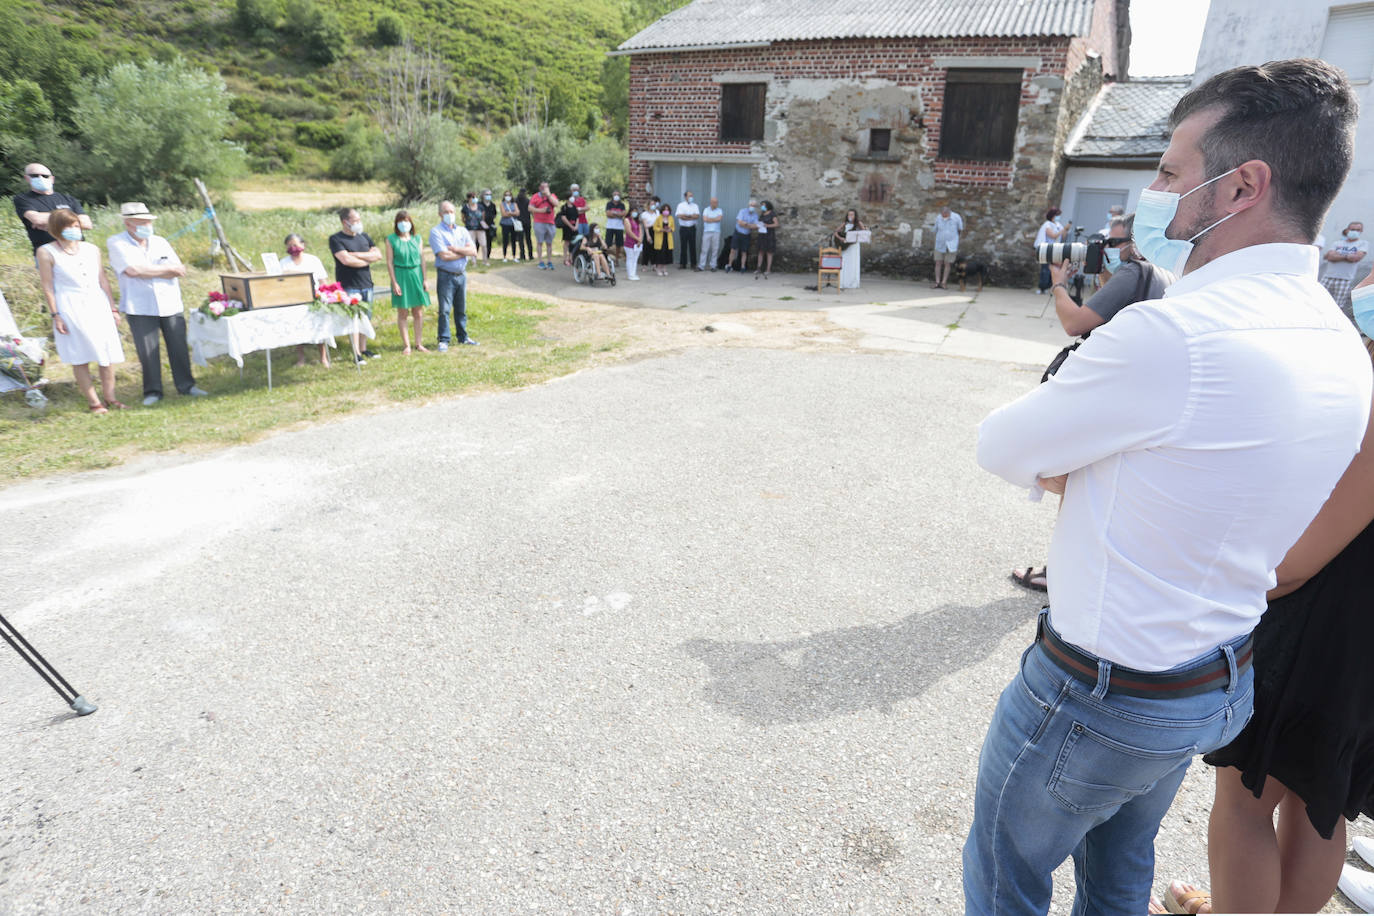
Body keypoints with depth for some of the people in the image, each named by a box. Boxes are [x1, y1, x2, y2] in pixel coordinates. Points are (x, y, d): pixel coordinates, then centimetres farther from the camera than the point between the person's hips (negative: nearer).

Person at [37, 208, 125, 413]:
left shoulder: (91, 249, 11)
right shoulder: (46, 252, 0)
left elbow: (103, 280, 14)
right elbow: (48, 287, -2)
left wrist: (113, 309, 12)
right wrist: (55, 315, -7)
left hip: (98, 305, 4)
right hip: (70, 308, -4)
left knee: (108, 354, 0)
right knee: (80, 358, -1)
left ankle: (110, 398, 9)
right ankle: (93, 403, 3)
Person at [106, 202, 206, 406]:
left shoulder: (160, 242, 13)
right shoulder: (116, 243, 0)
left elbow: (179, 270, 3)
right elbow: (132, 270, -14)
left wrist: (147, 272, -9)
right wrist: (167, 269, -6)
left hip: (170, 304, 3)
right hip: (140, 307, -3)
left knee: (178, 346, 4)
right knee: (147, 351, -1)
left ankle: (186, 385, 14)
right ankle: (152, 391, 10)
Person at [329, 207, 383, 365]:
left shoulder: (364, 237, 13)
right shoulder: (336, 239, -5)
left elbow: (378, 255, 1)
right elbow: (346, 260, -18)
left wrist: (357, 255, -11)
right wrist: (368, 260, -5)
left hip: (366, 284, 6)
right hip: (349, 285, -6)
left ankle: (363, 349, 18)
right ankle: (356, 354, -4)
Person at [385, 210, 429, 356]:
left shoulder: (416, 238, 7)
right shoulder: (391, 239, -2)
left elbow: (422, 259, 9)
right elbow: (390, 262, -4)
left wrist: (424, 279, 4)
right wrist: (394, 282, -10)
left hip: (416, 275, 3)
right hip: (401, 276, -3)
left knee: (418, 312, 5)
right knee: (402, 312, 3)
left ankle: (419, 343, 15)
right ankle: (406, 345, 9)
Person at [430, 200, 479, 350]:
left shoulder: (463, 231, 11)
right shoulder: (436, 232, -5)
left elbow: (473, 251, -1)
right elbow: (444, 256, -17)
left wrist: (455, 249, -12)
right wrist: (464, 252, -5)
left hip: (461, 274, 5)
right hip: (445, 275, -5)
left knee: (461, 308, 13)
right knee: (444, 309, -4)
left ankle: (463, 337, 23)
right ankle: (443, 340, 2)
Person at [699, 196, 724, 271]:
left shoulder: (719, 210, 8)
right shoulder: (706, 210, 7)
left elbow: (719, 218, -10)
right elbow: (705, 219, -8)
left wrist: (709, 219, -4)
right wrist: (715, 219, -3)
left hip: (716, 232, 1)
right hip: (707, 232, -1)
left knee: (715, 249, 0)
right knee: (704, 249, -3)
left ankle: (713, 266, 6)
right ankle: (701, 266, -2)